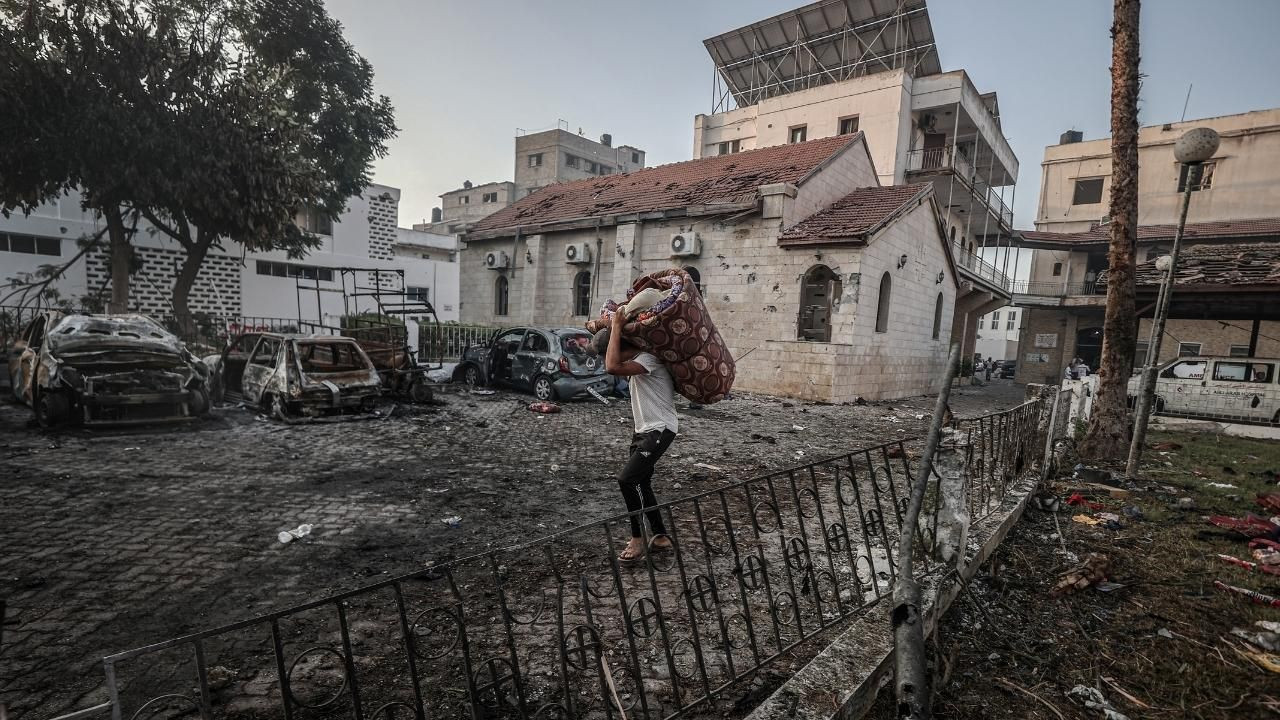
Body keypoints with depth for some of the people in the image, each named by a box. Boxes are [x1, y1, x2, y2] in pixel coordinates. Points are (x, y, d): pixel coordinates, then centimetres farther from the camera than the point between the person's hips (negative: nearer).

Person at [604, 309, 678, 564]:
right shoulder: (637, 362, 10)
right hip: (643, 430, 10)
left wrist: (616, 326, -26)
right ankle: (660, 537, 24)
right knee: (640, 484, 11)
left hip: (659, 430, -10)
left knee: (627, 480, -17)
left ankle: (637, 540, -1)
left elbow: (612, 367, -35)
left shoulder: (648, 359, -20)